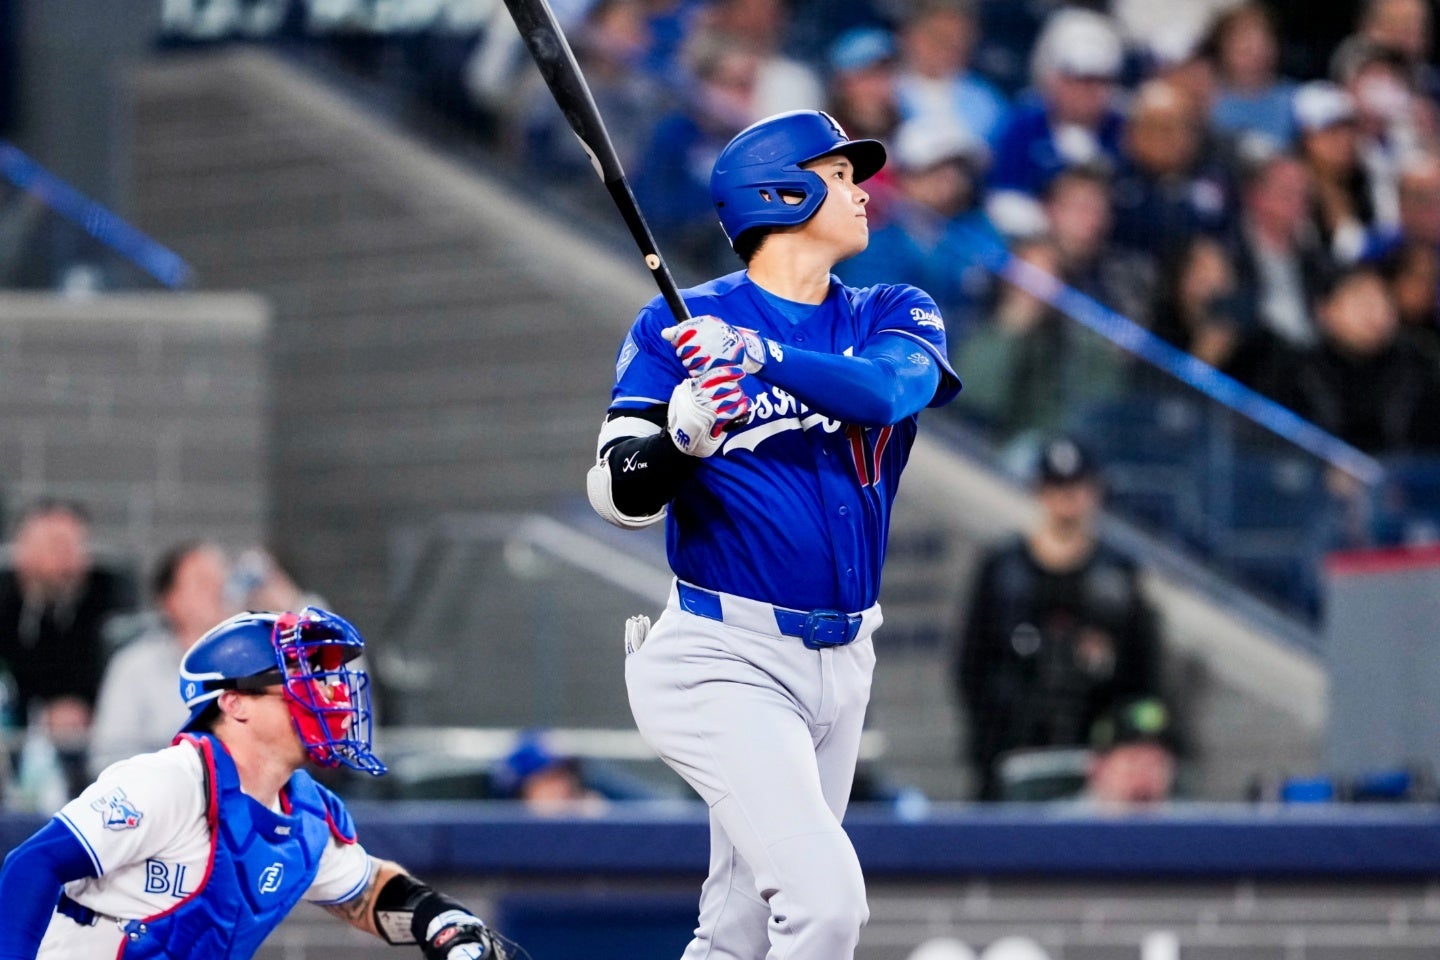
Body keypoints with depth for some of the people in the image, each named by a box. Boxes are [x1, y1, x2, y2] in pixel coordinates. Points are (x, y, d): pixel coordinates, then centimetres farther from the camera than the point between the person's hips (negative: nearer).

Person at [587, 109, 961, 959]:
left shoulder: (892, 318, 7)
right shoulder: (678, 328, -3)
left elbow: (887, 389, -17)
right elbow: (623, 497, -10)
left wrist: (758, 356, -33)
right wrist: (679, 434, -31)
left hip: (841, 665, 6)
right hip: (725, 661, -6)